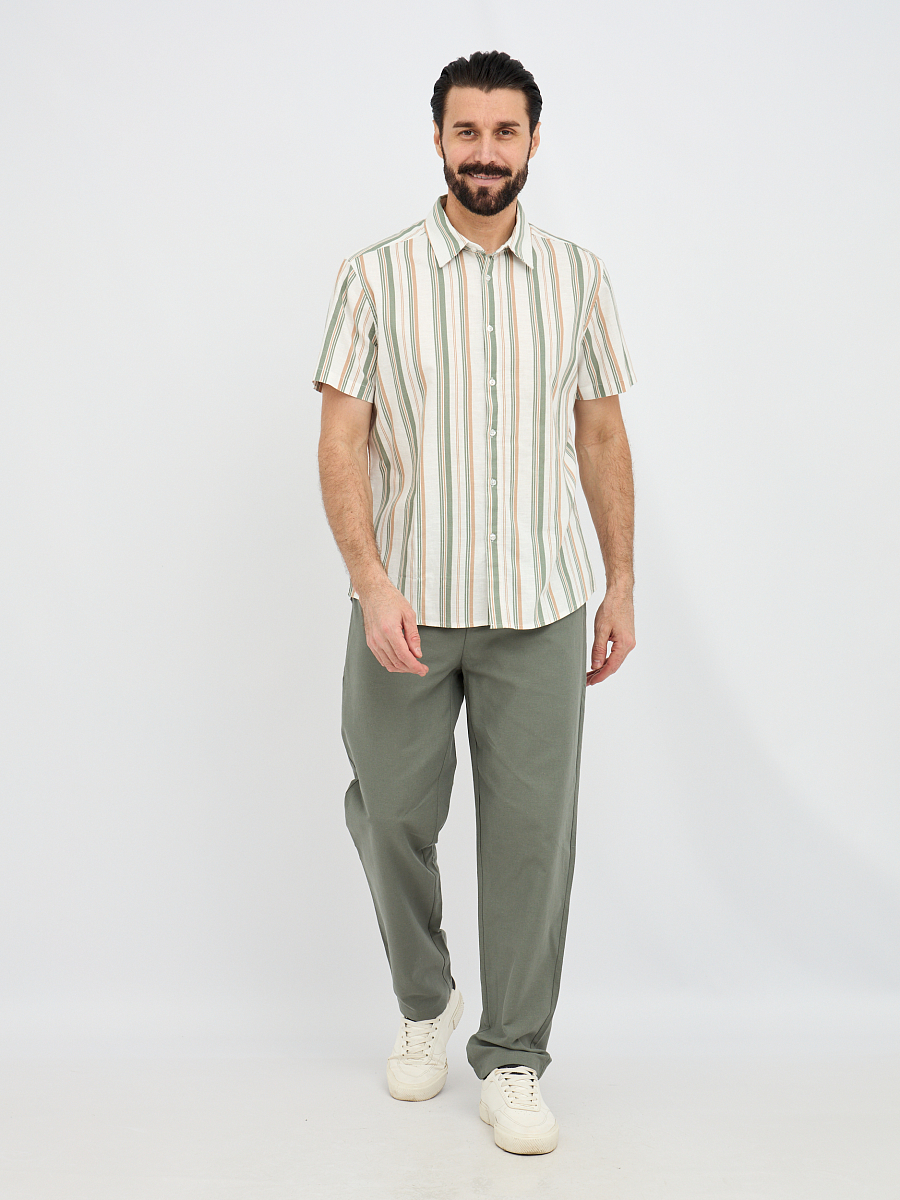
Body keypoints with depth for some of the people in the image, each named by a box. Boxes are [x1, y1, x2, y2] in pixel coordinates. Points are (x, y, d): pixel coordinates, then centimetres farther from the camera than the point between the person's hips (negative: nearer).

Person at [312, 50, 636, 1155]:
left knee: (531, 833, 3)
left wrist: (622, 586, 7)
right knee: (393, 820, 10)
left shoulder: (578, 278, 7)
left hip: (539, 608, 1)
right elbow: (341, 441, -5)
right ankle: (424, 1003, 37)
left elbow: (602, 435, 10)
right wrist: (373, 584, -18)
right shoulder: (376, 276, 0)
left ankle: (512, 1062, 19)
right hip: (405, 607, -1)